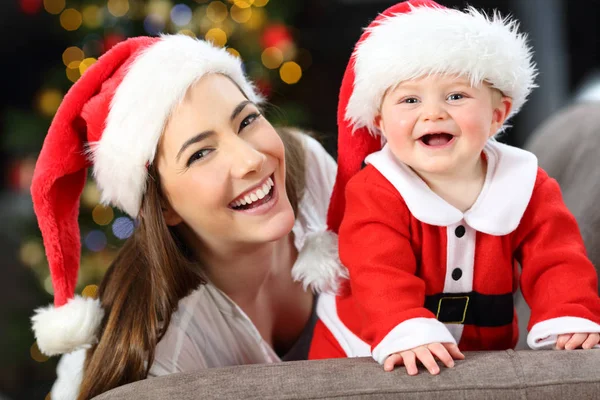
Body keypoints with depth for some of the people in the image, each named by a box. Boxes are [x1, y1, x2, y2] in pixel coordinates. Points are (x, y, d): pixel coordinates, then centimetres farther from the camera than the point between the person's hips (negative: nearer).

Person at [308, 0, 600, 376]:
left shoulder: (526, 188, -6)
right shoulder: (375, 193, -14)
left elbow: (558, 264, -9)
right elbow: (381, 276, -26)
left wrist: (569, 322, -28)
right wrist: (408, 335, -44)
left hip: (482, 356, 2)